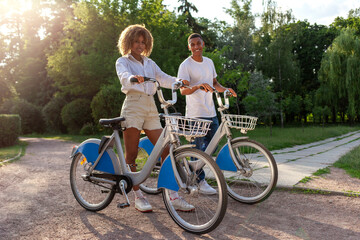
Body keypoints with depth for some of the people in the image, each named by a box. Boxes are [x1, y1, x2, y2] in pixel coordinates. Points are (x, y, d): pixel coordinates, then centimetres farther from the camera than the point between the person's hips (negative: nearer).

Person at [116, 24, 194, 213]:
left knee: (165, 149, -4)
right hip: (133, 107, -4)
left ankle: (173, 197, 0)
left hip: (150, 107, 5)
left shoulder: (149, 63, 22)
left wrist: (178, 81, -14)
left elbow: (163, 78, 7)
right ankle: (138, 196, 11)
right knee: (131, 154, -2)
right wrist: (134, 78, -38)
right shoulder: (123, 61, 8)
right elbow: (124, 77, -15)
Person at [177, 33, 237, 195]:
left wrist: (225, 89, 4)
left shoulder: (209, 62, 14)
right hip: (195, 114, -7)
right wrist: (199, 86, -35)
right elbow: (183, 90, -18)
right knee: (198, 147, -3)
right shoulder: (185, 65, -7)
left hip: (211, 112, 7)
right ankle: (201, 181, 10)